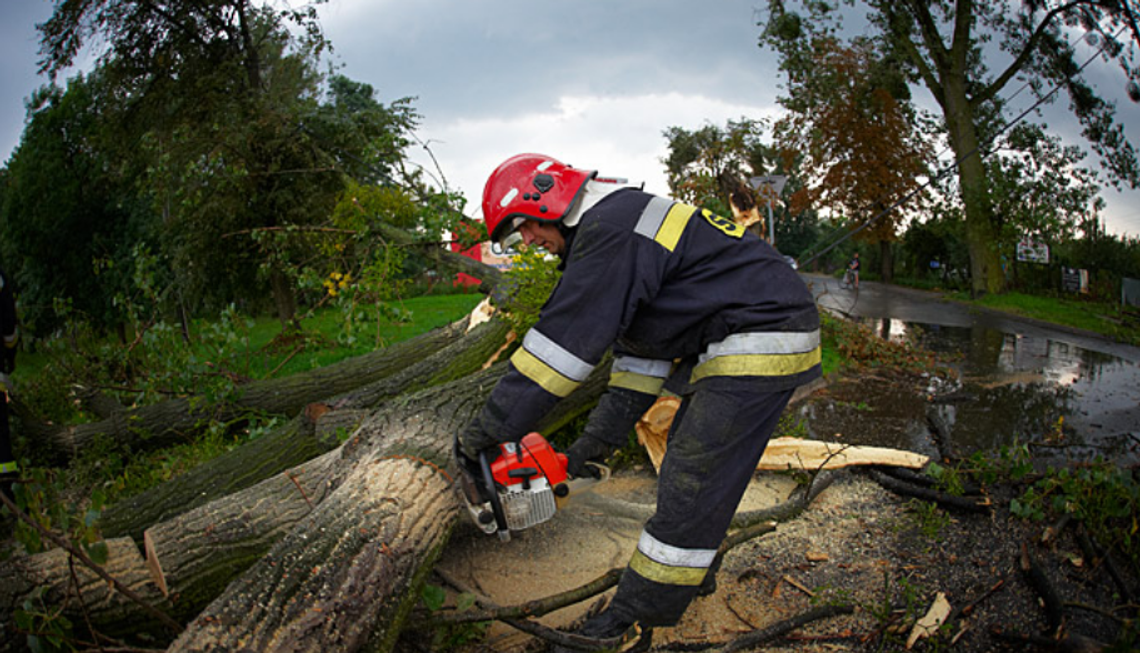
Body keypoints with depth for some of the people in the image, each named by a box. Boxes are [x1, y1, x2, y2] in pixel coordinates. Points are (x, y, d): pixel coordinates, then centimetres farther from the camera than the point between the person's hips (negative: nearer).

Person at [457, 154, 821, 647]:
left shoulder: (609, 231, -17)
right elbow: (641, 352, 17)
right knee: (688, 462, 18)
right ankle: (692, 573, 34)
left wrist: (483, 433, -11)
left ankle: (641, 616, 6)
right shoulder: (615, 230, 17)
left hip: (763, 343, -11)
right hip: (727, 346, 11)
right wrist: (591, 447, 17)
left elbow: (559, 347, -20)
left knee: (692, 480, -5)